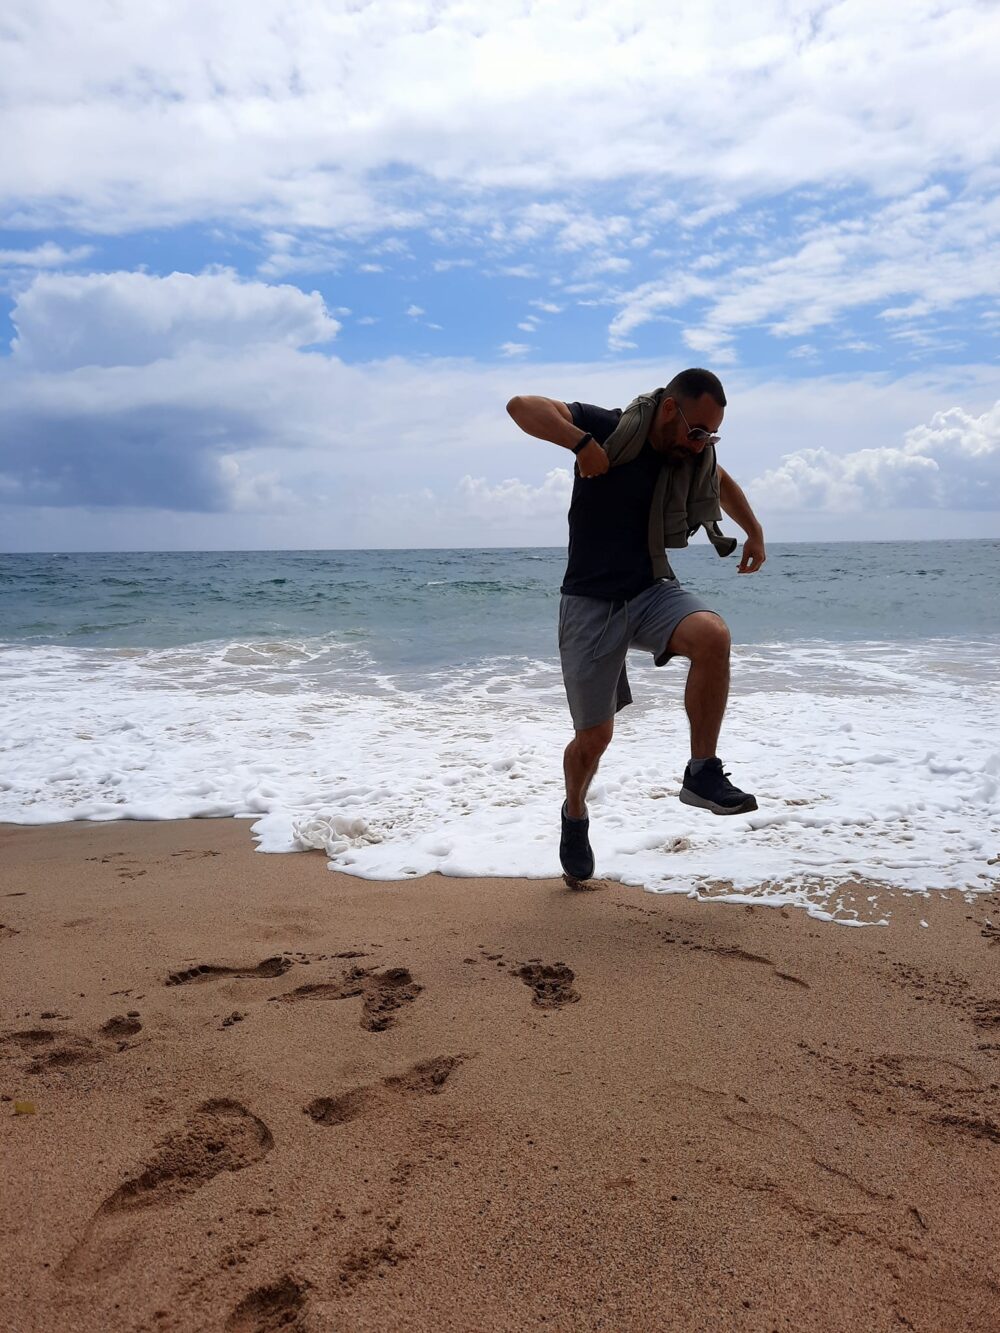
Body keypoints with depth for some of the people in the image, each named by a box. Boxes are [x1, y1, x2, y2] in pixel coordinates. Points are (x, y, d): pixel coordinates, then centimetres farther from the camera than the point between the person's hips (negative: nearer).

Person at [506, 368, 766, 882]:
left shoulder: (694, 458, 3)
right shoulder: (610, 429, -13)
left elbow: (724, 483, 28)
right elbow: (522, 405, -21)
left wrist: (754, 531, 19)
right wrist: (582, 442, -33)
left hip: (652, 590, 4)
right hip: (591, 603, -4)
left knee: (712, 635, -31)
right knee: (595, 736, 2)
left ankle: (702, 774, -18)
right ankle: (575, 814, 35)